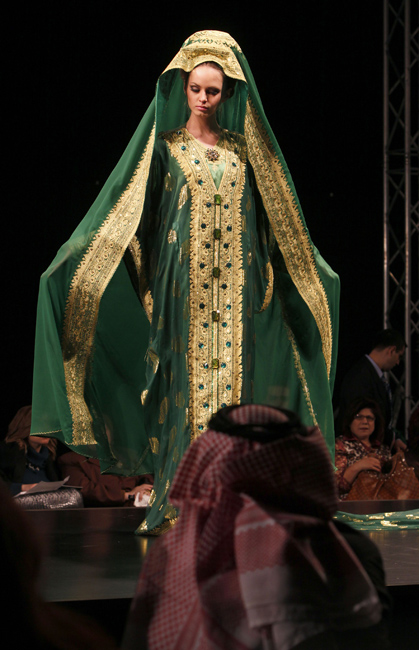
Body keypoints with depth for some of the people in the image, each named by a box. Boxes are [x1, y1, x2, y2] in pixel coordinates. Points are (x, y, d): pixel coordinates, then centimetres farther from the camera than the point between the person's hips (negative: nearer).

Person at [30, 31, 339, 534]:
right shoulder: (165, 145, 5)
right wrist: (76, 260, -7)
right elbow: (129, 213, 1)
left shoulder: (242, 149, 13)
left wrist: (308, 270, 22)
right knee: (185, 380, -7)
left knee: (231, 378, -2)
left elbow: (274, 215, 19)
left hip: (234, 282, 3)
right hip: (182, 281, -3)